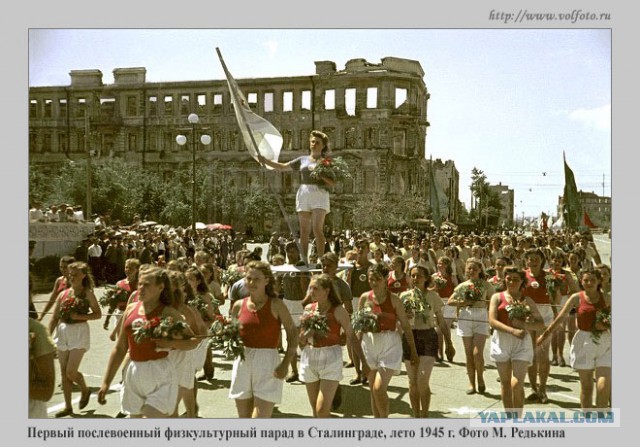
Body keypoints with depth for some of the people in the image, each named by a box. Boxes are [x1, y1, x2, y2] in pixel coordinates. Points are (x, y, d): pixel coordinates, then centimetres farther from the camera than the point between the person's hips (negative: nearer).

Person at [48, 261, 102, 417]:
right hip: (62, 333, 5)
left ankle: (85, 390, 23)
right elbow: (54, 317, 8)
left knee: (71, 372, -8)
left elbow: (98, 314, -4)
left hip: (79, 332, -5)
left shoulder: (87, 294, -4)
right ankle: (68, 406, 19)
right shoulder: (63, 294, 7)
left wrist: (80, 316, -17)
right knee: (64, 373, 8)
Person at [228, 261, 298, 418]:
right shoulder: (239, 305, 5)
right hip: (242, 362, 4)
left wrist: (285, 364, -13)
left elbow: (293, 334, -5)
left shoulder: (275, 305, -6)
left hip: (268, 363, -4)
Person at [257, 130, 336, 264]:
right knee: (304, 231, 2)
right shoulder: (303, 160, 17)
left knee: (317, 229, -14)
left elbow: (333, 183, 2)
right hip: (303, 193, 3)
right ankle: (304, 260, 5)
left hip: (319, 194, -3)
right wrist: (265, 161, 9)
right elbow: (283, 167, 17)